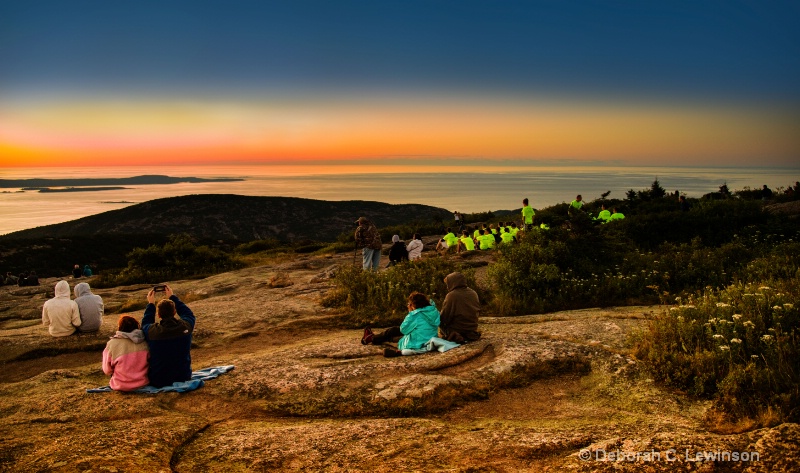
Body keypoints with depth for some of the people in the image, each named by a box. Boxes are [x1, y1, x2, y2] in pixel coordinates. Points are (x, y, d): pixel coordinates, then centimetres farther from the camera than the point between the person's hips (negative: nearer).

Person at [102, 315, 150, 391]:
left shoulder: (112, 344, -9)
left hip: (121, 386, -2)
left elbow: (107, 371, -3)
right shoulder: (144, 343, -3)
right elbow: (150, 364, 6)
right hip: (143, 383, 2)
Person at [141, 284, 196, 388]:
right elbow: (188, 313, 9)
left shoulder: (152, 331, -20)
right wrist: (172, 297, 18)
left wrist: (150, 304, 16)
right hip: (184, 378, 2)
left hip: (158, 382, -1)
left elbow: (145, 323, 7)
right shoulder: (186, 326, -16)